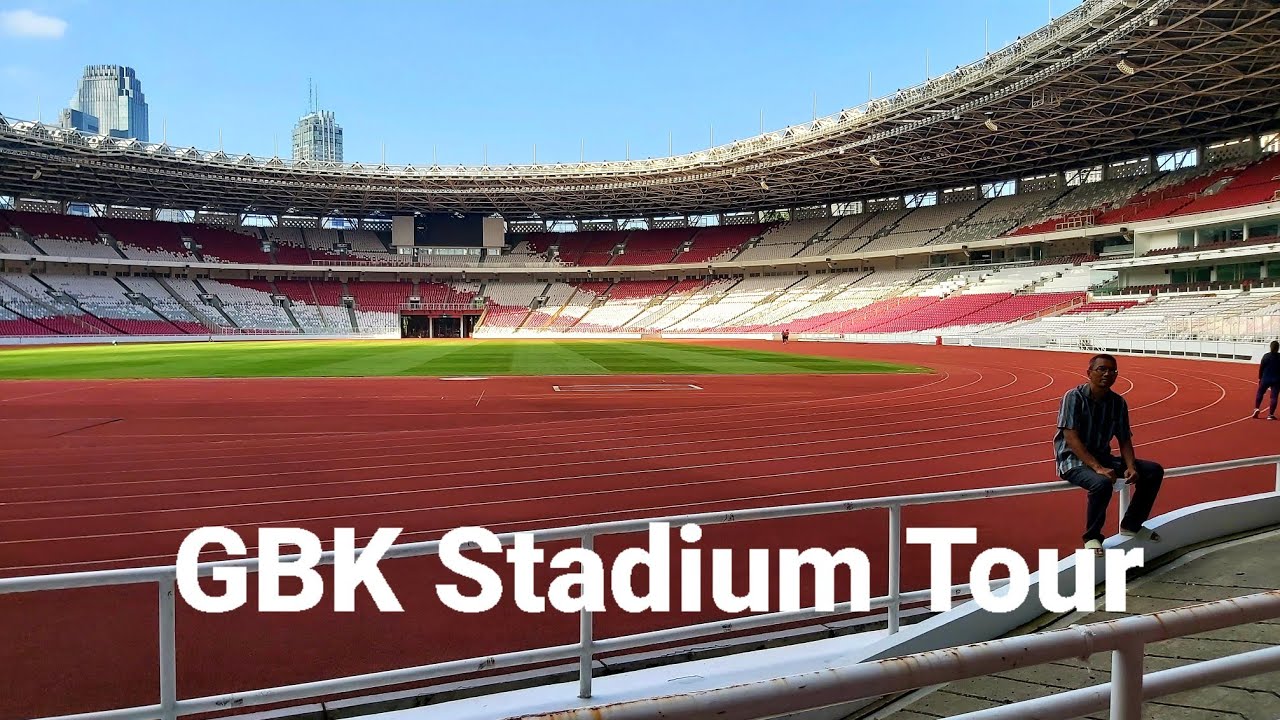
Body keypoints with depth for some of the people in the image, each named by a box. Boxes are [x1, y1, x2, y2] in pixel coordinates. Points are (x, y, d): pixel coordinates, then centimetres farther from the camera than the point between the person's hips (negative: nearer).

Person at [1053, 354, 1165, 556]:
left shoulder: (1118, 402, 4)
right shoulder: (1074, 397, -14)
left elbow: (1124, 440, 8)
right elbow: (1071, 438, -22)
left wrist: (1131, 466, -12)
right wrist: (1097, 468, -30)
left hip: (1102, 456, 7)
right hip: (1073, 460, -7)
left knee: (1154, 470, -3)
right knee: (1102, 483, -36)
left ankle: (1131, 525, 14)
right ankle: (1092, 537, -12)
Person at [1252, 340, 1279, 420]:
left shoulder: (1266, 356, -7)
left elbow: (1261, 368, -2)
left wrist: (1260, 378, 9)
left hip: (1265, 379, 0)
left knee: (1260, 393, 17)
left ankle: (1256, 408, 3)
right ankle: (1270, 414, 1)